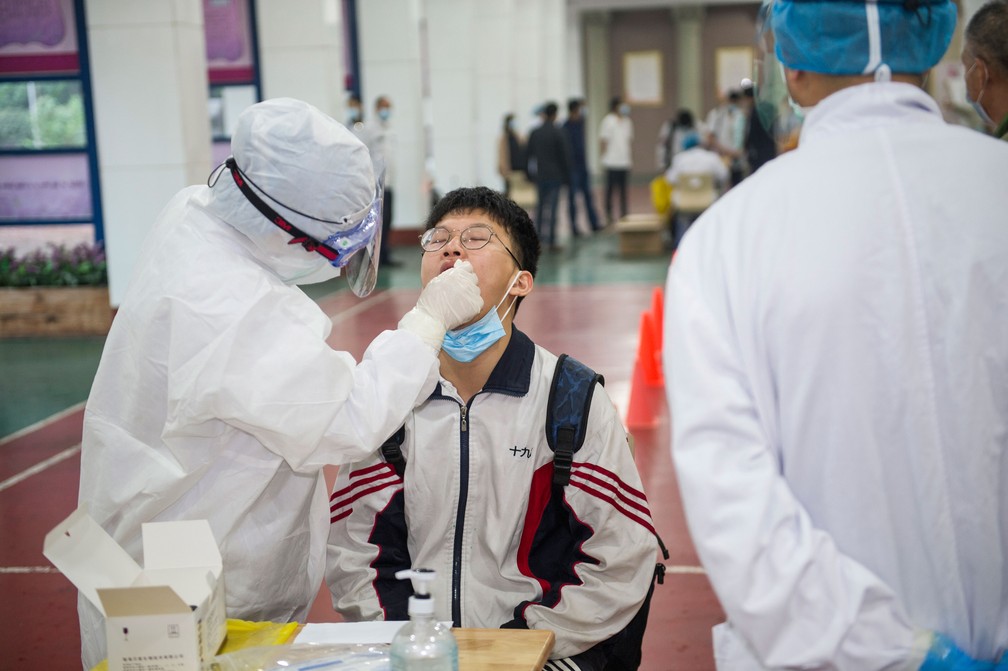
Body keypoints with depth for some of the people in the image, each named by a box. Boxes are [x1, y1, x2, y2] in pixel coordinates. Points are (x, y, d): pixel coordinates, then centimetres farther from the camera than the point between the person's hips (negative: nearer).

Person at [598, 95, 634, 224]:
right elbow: (602, 140, -4)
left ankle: (624, 214, 11)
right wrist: (603, 157, -9)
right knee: (610, 189, 0)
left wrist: (631, 158, 15)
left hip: (625, 161, 5)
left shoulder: (627, 121, 14)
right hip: (612, 162, -5)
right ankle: (609, 214, 6)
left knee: (623, 189, 7)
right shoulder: (608, 120, -4)